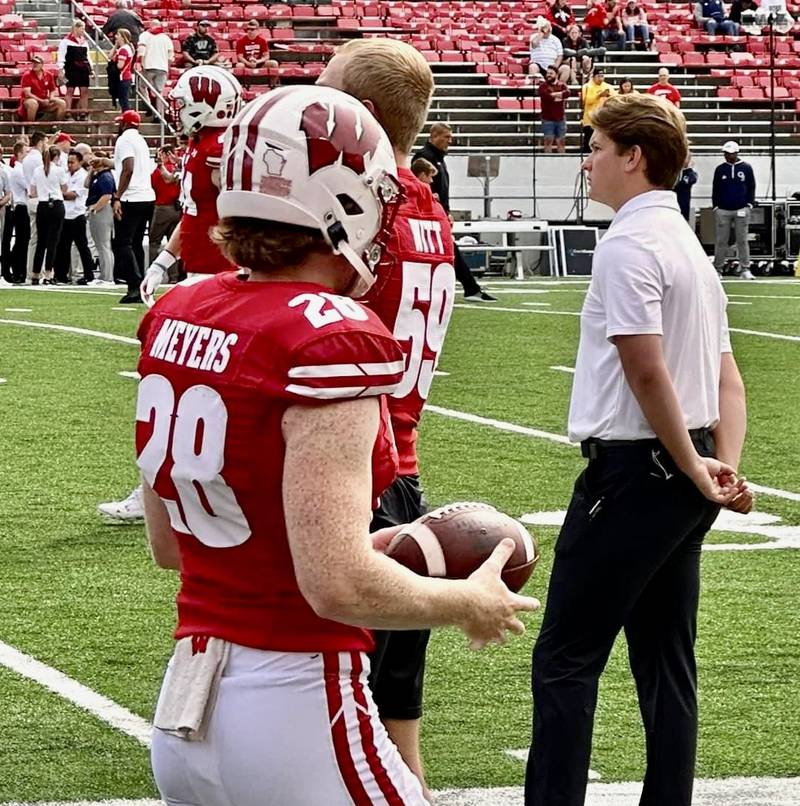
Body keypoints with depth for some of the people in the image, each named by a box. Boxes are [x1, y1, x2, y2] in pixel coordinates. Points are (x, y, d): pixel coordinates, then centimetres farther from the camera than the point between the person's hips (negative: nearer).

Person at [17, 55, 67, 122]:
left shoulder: (49, 75, 4)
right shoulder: (27, 75, -11)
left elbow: (53, 90, 15)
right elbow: (27, 94, -17)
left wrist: (51, 97, -9)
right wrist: (42, 101, -22)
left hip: (44, 102, 5)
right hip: (29, 100, -5)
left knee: (62, 103, -10)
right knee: (33, 103, -40)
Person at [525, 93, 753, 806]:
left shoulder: (628, 244, -14)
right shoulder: (690, 245, 16)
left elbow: (648, 372, -21)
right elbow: (727, 380, 14)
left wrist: (692, 467, -12)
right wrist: (725, 466, 2)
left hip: (634, 470, -9)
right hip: (683, 476, 9)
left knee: (565, 660, -5)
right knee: (665, 661, 12)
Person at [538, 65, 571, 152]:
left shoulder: (562, 85, 9)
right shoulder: (543, 86, 1)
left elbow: (567, 93, -12)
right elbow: (545, 95, -19)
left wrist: (553, 94, -14)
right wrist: (560, 96, -11)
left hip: (560, 118, 3)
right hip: (548, 119, -3)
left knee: (561, 141, 7)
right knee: (548, 141, -6)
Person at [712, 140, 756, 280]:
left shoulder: (746, 168, 5)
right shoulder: (720, 169, 8)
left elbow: (751, 188, 8)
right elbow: (715, 190, 11)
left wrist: (749, 204, -1)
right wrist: (715, 207, 2)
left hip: (741, 210, -1)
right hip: (722, 210, 1)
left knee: (742, 240, -1)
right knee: (720, 241, 0)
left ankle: (745, 269, 1)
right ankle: (718, 268, 3)